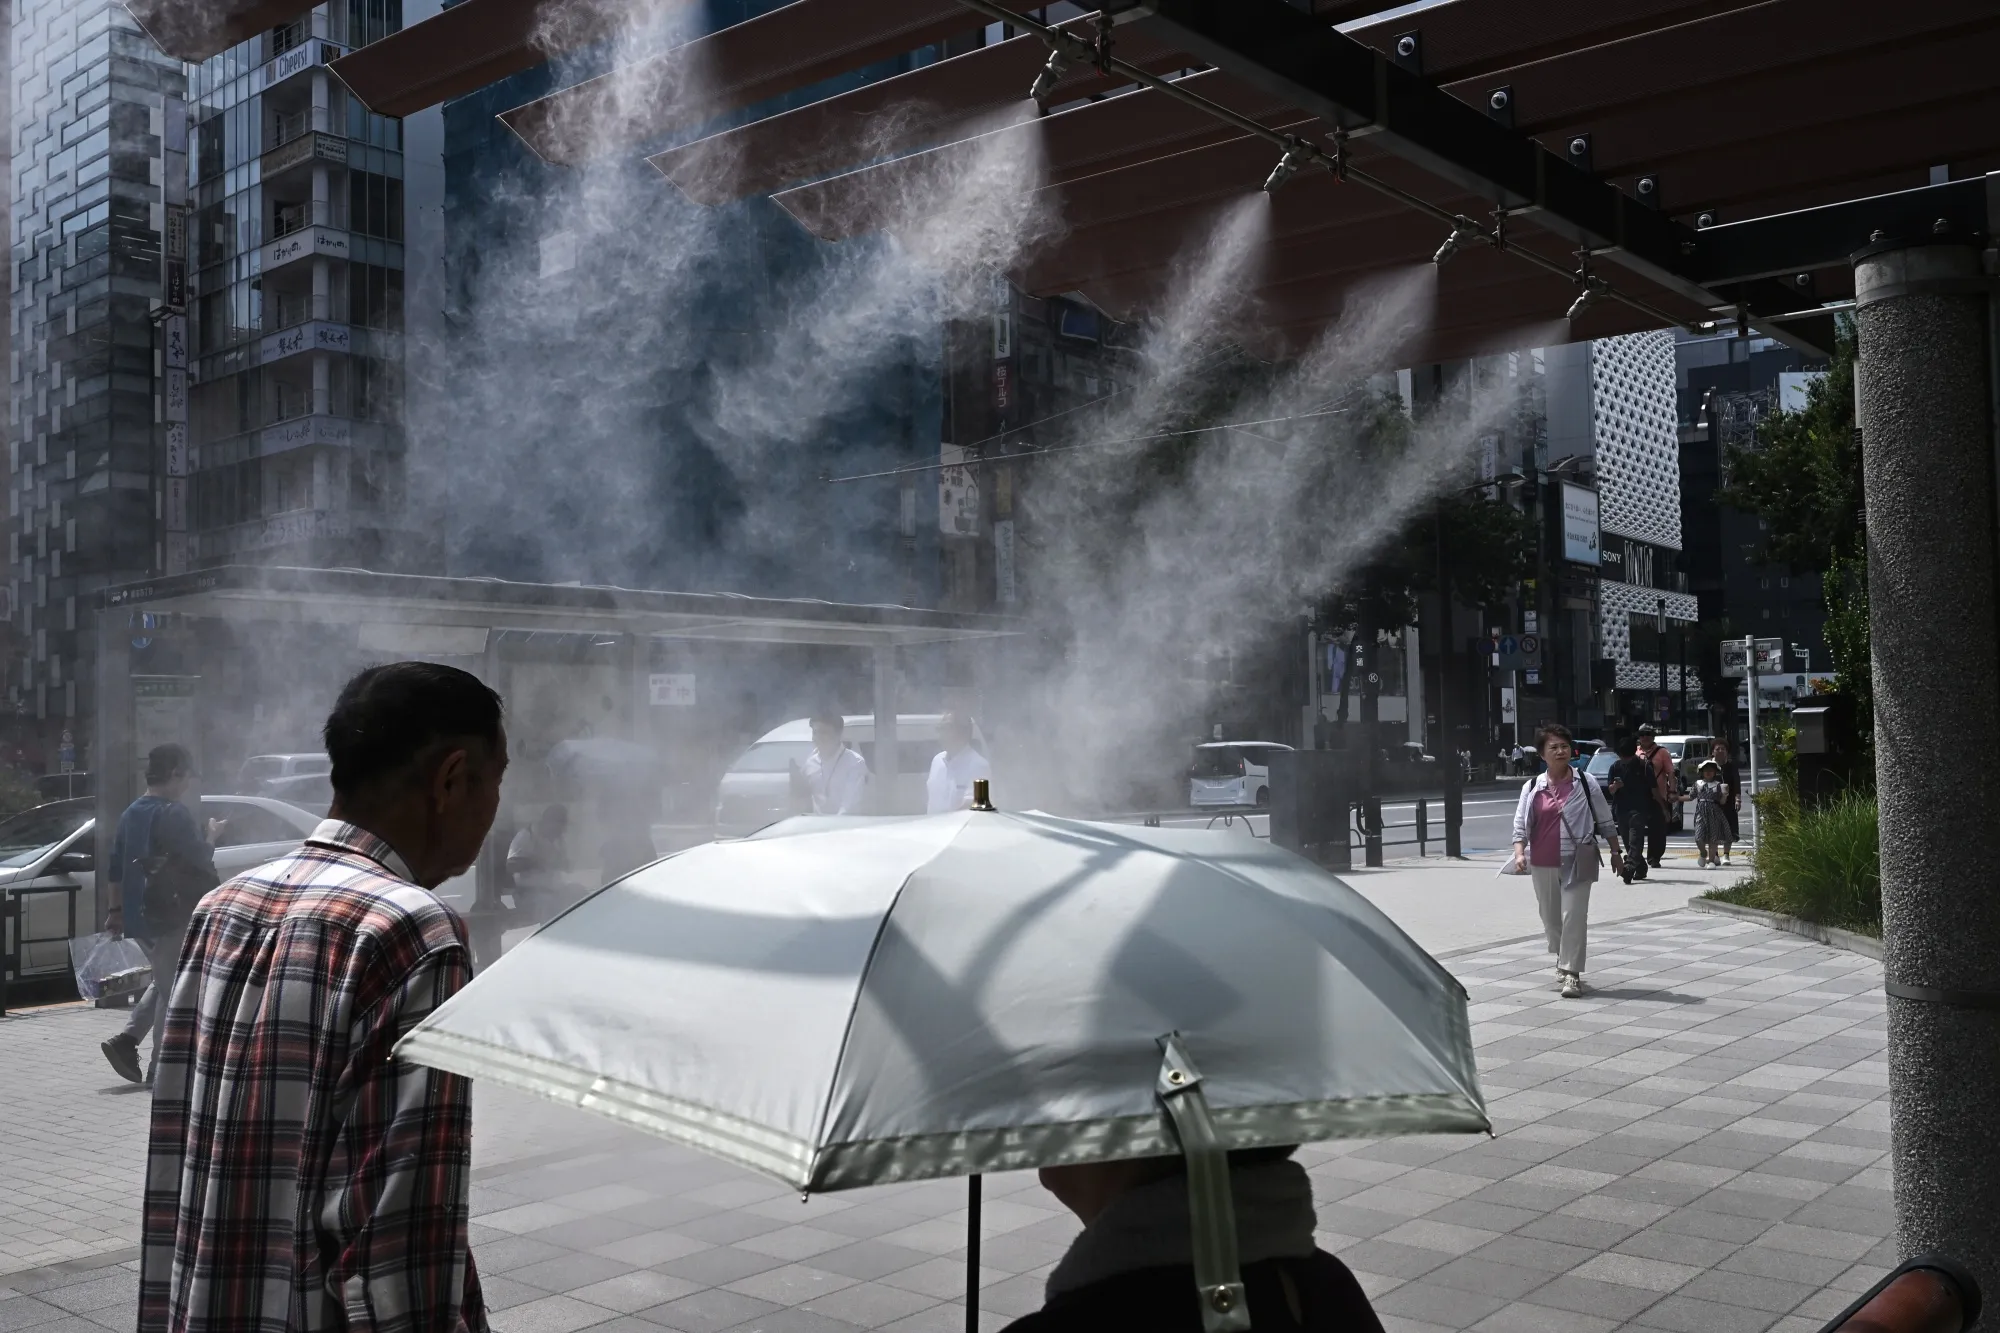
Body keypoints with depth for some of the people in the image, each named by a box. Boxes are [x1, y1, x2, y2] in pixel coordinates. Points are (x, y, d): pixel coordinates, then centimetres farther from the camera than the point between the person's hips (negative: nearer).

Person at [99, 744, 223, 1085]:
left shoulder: (131, 813, 12)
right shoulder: (173, 814, -15)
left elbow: (117, 866, 16)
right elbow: (199, 861, -18)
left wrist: (116, 909, 21)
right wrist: (212, 837, 0)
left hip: (138, 915, 9)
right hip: (169, 916, -9)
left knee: (163, 981, 23)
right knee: (173, 990, 0)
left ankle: (126, 1040, 10)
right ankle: (160, 1067, 2)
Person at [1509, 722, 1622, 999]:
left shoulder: (1585, 783, -1)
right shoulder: (1532, 787, 3)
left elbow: (1605, 820, 6)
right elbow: (1520, 825, 3)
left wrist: (1615, 852, 7)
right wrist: (1520, 853, -12)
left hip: (1576, 862, -3)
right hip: (1542, 864, 3)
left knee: (1574, 915, -10)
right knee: (1551, 916, 15)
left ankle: (1571, 972, -5)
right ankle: (1563, 959, 39)